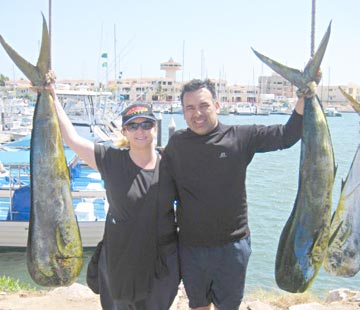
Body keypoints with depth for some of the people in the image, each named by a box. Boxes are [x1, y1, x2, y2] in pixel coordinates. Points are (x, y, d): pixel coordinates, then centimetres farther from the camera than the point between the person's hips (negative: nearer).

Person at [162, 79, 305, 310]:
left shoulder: (240, 137, -7)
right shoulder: (176, 143, -2)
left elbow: (286, 136, -10)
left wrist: (305, 96, -19)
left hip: (232, 246, -1)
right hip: (191, 247, 2)